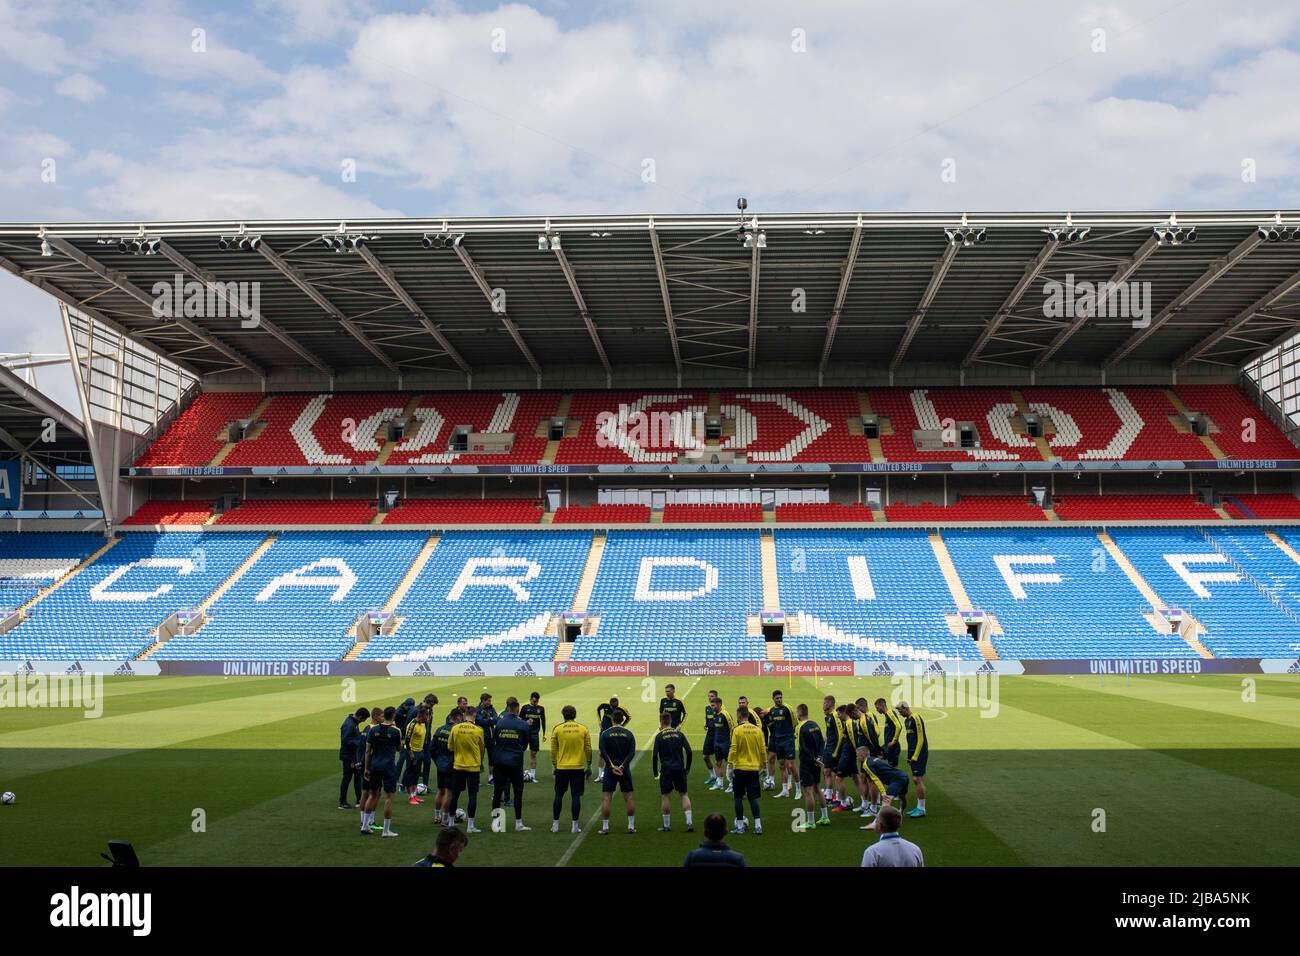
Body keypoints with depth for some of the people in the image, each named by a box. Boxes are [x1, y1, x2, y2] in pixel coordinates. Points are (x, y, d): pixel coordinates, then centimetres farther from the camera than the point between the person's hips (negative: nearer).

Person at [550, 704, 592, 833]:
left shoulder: (557, 729, -2)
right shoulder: (583, 729, 0)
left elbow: (553, 750, 2)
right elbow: (588, 749, 2)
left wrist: (554, 766, 12)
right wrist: (588, 766, 11)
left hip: (562, 768, 0)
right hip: (578, 768, 0)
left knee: (559, 796, 11)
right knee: (576, 796, 4)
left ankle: (555, 824, 14)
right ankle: (575, 825, 4)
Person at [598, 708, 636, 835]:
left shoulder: (605, 733, -1)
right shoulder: (629, 734, 3)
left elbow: (603, 753, -10)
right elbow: (632, 753, -6)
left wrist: (612, 766, -11)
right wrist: (622, 766, -10)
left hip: (610, 769, -1)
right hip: (625, 769, 1)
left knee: (606, 798, 3)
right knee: (629, 797, 9)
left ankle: (605, 827, 1)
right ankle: (631, 826, 11)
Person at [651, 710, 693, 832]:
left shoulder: (659, 736, -4)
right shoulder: (679, 734, 4)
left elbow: (654, 755, -7)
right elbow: (688, 751, 0)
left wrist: (655, 773, 2)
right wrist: (687, 769, 8)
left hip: (666, 769, -2)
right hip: (680, 768, 3)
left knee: (664, 795, 7)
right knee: (684, 794, 9)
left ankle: (666, 825, 11)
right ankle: (689, 823, 0)